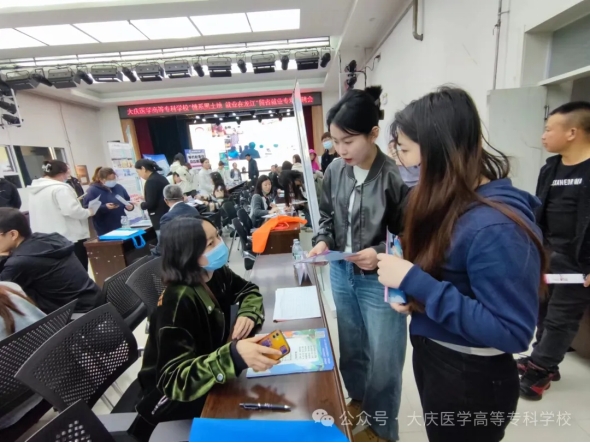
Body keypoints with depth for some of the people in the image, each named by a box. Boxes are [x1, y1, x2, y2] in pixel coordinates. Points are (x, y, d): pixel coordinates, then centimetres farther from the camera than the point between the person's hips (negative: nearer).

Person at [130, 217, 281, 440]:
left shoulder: (216, 273, -12)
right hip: (173, 395, -6)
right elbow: (174, 380, -36)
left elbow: (248, 290, 4)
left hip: (208, 375, 6)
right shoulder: (177, 302, -32)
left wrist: (248, 315, -18)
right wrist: (234, 354, -51)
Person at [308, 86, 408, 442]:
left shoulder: (394, 176, -20)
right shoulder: (335, 170, -3)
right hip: (341, 274, 5)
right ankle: (358, 400, 55)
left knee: (384, 359, 14)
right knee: (351, 349, 24)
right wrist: (322, 241, -9)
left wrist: (381, 254, -29)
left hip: (380, 281, -4)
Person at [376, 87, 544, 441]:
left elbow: (512, 332, -27)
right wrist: (407, 290, -7)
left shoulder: (496, 227, -29)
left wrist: (415, 283, -30)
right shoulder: (447, 202, -3)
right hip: (431, 356, 8)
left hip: (472, 379, -7)